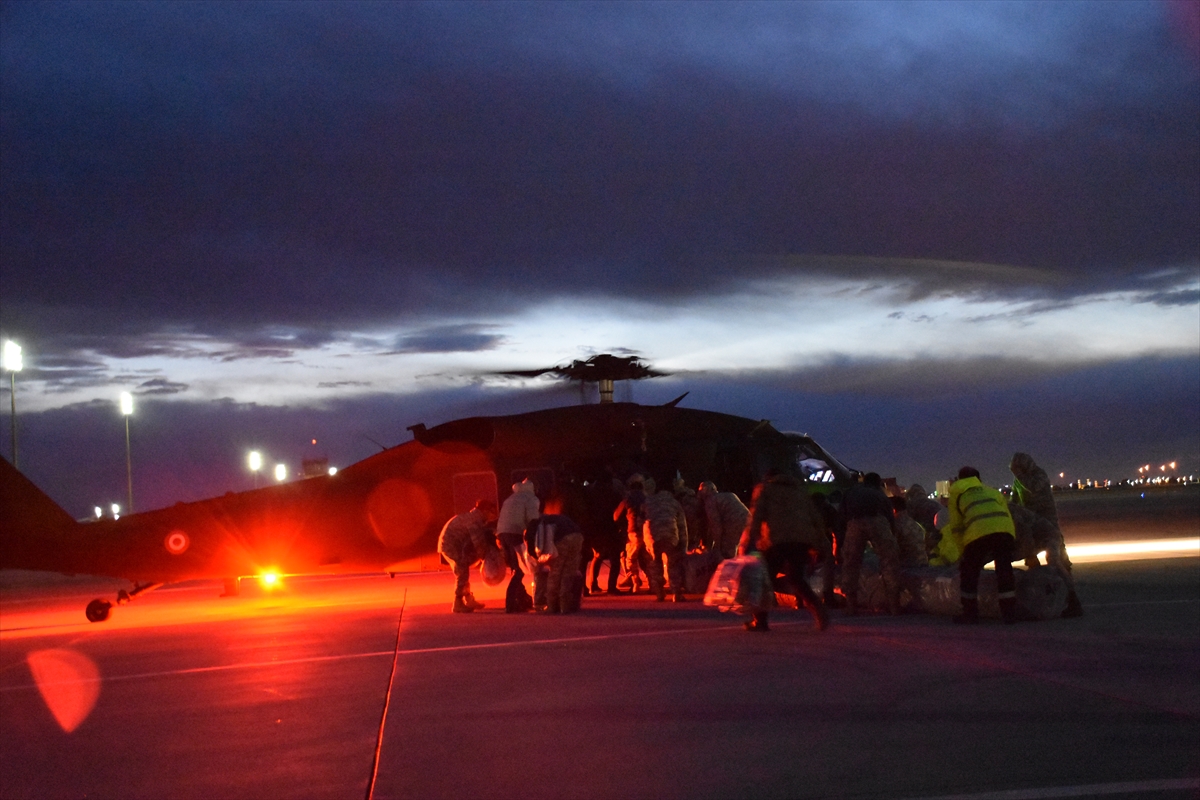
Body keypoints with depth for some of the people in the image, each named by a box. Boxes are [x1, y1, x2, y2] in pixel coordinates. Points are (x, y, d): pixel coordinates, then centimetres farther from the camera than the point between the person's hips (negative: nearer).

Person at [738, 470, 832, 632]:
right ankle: (818, 609, -6)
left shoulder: (764, 488, 16)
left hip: (776, 540, -4)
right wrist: (823, 545, 21)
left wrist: (749, 542, -7)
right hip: (802, 540, 4)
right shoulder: (800, 489, 29)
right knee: (797, 578, 16)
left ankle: (760, 620, 9)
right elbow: (816, 518, 22)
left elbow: (756, 515, 0)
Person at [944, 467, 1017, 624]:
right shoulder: (992, 491, 34)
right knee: (1004, 570, 14)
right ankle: (1009, 613, 13)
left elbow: (956, 527, 23)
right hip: (1004, 529, 3)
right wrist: (1012, 539, 32)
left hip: (978, 533, -3)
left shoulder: (957, 495, 27)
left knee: (968, 571, 13)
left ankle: (970, 614, 14)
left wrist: (964, 549, 31)